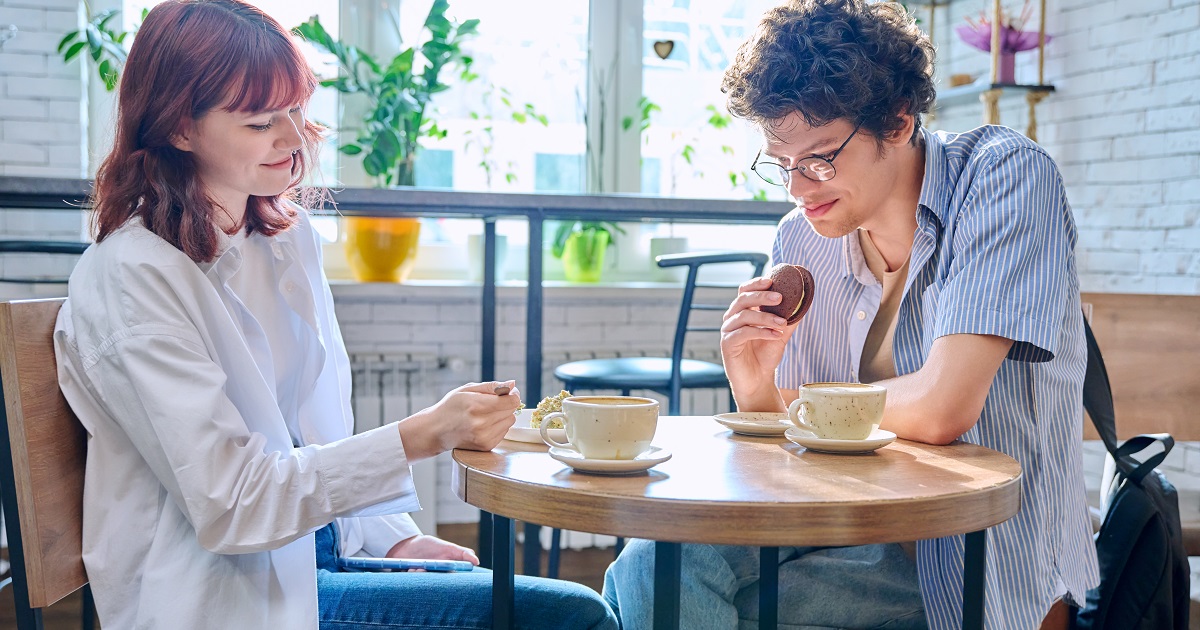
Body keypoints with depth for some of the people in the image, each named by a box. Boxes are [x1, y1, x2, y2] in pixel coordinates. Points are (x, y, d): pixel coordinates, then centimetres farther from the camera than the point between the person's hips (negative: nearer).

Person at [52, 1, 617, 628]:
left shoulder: (289, 241, 8)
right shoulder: (130, 277, -16)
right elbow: (229, 504, -19)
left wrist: (395, 539, 0)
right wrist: (421, 436, -25)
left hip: (317, 548, 7)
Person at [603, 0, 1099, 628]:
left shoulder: (1004, 173, -15)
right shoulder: (799, 241, 1)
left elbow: (940, 409, -26)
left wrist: (798, 401, -8)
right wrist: (758, 394, -15)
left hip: (990, 559, -5)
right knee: (653, 566, -19)